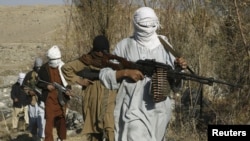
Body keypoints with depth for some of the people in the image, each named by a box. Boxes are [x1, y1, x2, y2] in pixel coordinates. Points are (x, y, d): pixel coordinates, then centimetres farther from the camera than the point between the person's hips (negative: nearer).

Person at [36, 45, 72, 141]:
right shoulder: (44, 68, -2)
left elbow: (67, 81, 12)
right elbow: (38, 83, 5)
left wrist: (68, 90, -6)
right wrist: (46, 86, -13)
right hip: (50, 98, -2)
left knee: (61, 119, 13)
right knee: (49, 119, -8)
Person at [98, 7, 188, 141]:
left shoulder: (163, 45, 10)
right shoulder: (124, 45, 3)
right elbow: (104, 74, 1)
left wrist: (178, 67, -15)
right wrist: (125, 72, -14)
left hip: (158, 109, 3)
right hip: (133, 108, -3)